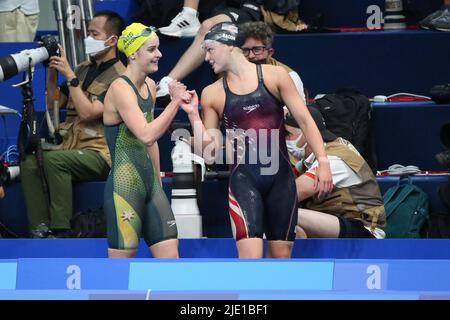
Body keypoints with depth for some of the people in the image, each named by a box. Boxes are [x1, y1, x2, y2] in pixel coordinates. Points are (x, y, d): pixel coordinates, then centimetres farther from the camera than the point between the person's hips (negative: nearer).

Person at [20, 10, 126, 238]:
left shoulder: (119, 78, -6)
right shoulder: (83, 69, 18)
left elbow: (88, 112, -16)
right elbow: (53, 104, 21)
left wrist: (69, 75, -14)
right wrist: (52, 72, 7)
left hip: (99, 153, -7)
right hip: (69, 146, 7)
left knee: (54, 160, -33)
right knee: (29, 163, -21)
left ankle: (60, 232, -29)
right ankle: (40, 230, -24)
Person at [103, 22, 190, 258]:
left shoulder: (150, 86, 13)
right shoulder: (120, 88, -14)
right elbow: (146, 135, -26)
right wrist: (175, 102, -21)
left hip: (150, 185, 9)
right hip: (124, 186, -9)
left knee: (170, 255, 3)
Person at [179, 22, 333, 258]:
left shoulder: (274, 76, 3)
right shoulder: (212, 94, 5)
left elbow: (305, 120, 1)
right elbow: (209, 150, 5)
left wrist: (323, 161, -8)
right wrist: (193, 115, -6)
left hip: (280, 177, 1)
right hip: (244, 179, -1)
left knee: (282, 256, 7)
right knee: (250, 257, -15)